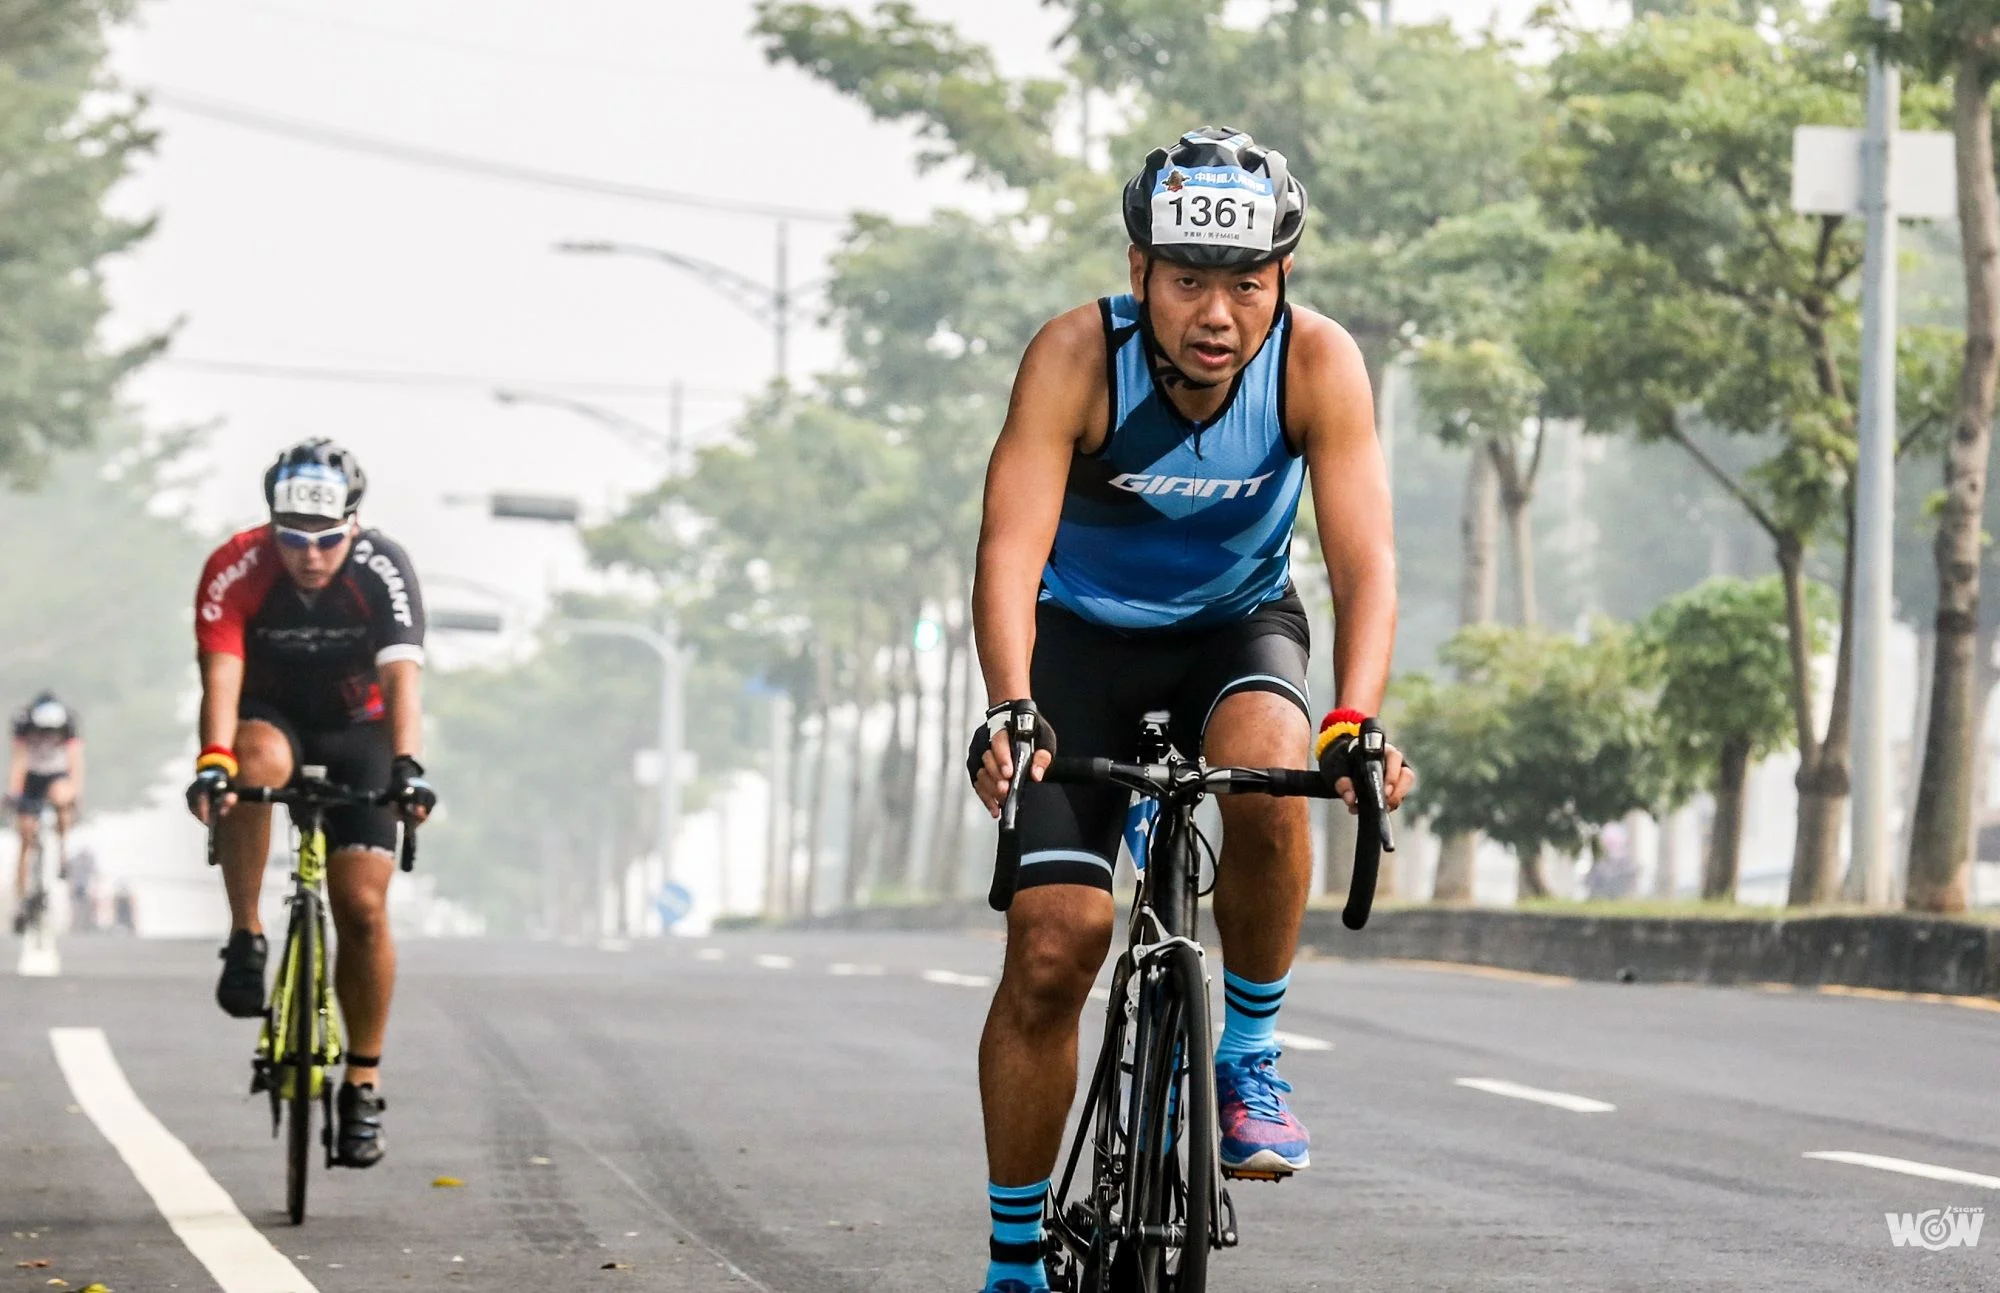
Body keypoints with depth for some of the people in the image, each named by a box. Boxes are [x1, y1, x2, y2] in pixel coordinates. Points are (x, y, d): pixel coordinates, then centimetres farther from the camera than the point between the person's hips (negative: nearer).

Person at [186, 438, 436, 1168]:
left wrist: (406, 768, -51)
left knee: (362, 907, -10)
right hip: (271, 716, 0)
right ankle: (246, 939, -23)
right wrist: (212, 760, -52)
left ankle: (363, 1086, 2)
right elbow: (221, 676, -35)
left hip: (357, 730, 0)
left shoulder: (383, 572, -25)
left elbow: (401, 677, -36)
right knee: (255, 764, -38)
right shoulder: (237, 570, -25)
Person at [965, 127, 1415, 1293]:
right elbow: (1011, 549, -36)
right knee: (1053, 946, -11)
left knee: (1268, 767, -34)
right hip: (1085, 632, -1)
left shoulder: (1319, 365, -24)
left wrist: (1360, 724, -47)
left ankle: (1251, 1056, -11)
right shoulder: (1078, 355, -28)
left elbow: (1367, 561, -30)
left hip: (1238, 625, 1)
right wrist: (1009, 709, -52)